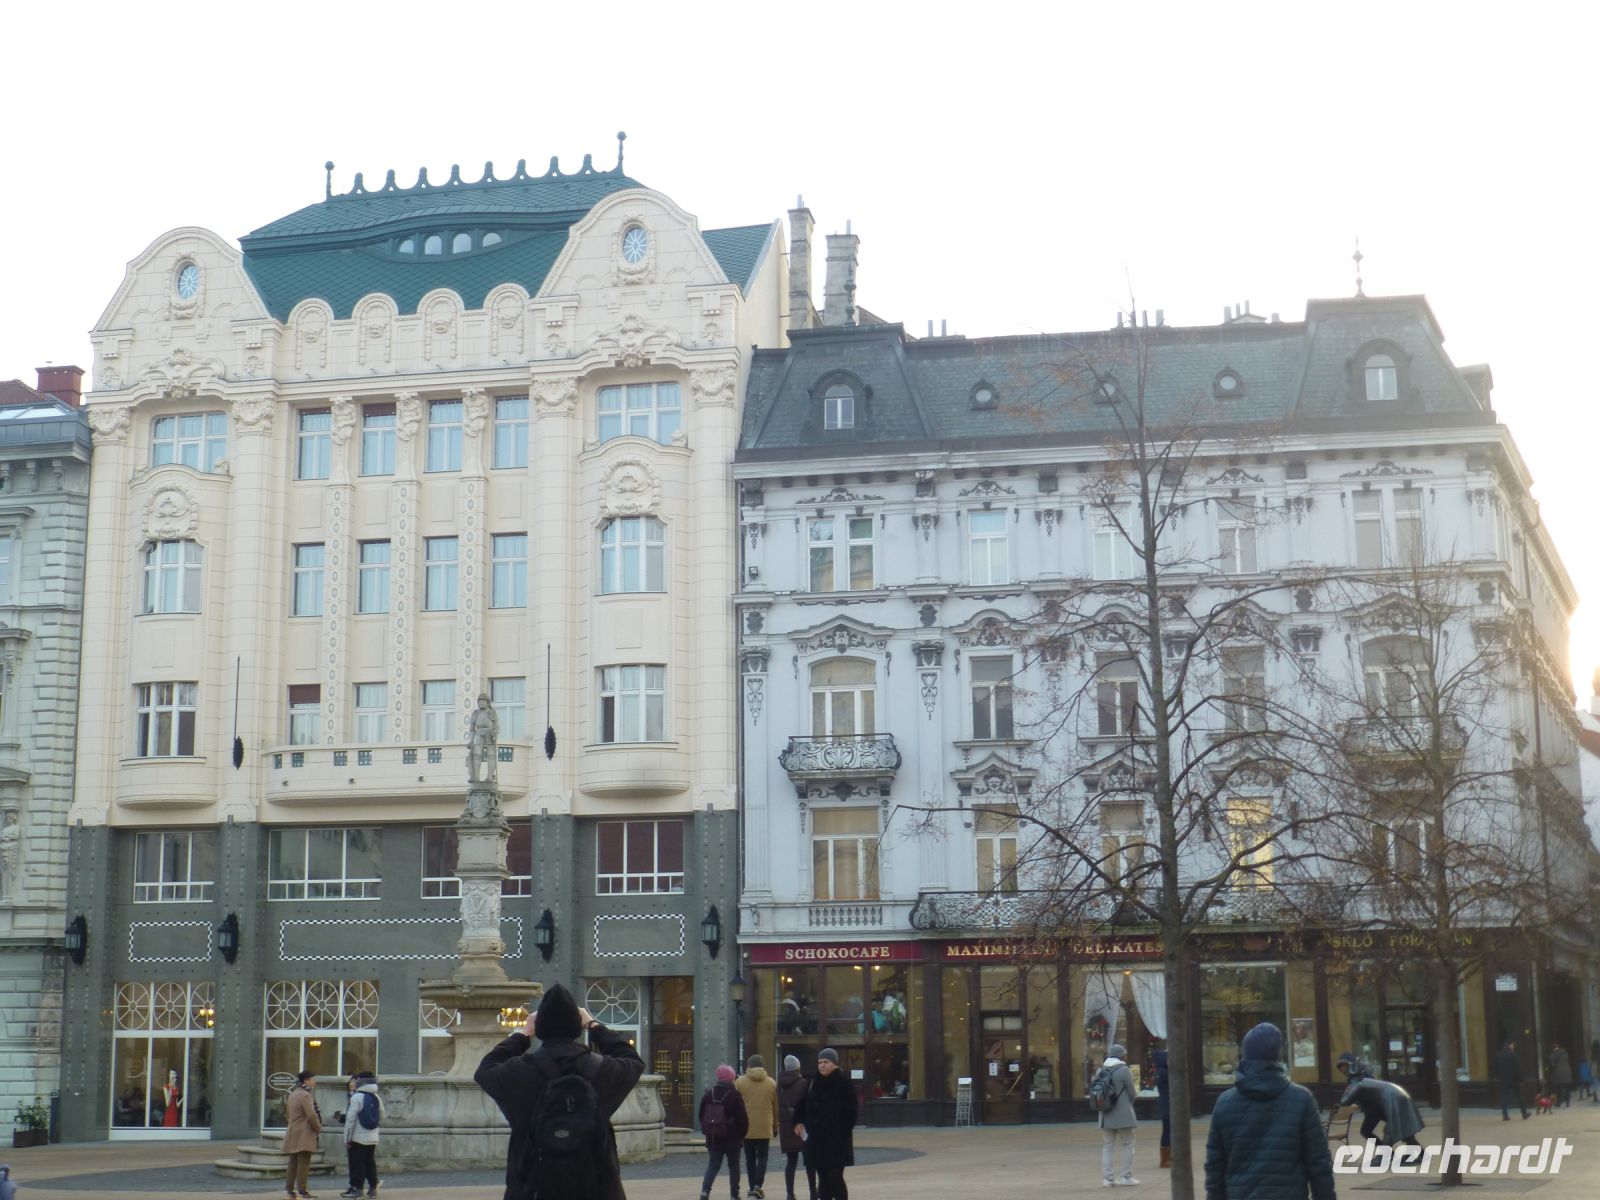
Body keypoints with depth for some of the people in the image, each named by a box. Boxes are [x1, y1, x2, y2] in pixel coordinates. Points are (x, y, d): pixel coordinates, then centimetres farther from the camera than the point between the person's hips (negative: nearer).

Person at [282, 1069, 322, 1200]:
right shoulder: (305, 1095, -15)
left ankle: (289, 1189, 15)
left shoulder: (293, 1094, 16)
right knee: (304, 1163, -6)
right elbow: (311, 1115, -21)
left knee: (293, 1162, 13)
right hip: (304, 1134, -9)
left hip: (293, 1133, 9)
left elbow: (288, 1112, 23)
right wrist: (319, 1129, -8)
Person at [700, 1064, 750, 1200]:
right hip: (732, 1138, -3)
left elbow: (702, 1115, 6)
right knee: (733, 1166, 11)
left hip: (713, 1138, 3)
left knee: (713, 1165, 7)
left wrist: (706, 1131, 16)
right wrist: (742, 1133, 3)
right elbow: (743, 1118, -12)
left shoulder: (709, 1093, 0)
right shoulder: (734, 1095, -13)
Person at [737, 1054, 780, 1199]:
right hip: (764, 1127, 0)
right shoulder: (771, 1083, 2)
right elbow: (775, 1107, 7)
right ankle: (758, 1186, -11)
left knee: (750, 1158, 9)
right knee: (762, 1157, 5)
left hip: (747, 1127, 0)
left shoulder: (740, 1082, -2)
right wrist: (775, 1126, 17)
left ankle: (752, 1188, 10)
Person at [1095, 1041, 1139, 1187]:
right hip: (1123, 1114, -5)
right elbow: (1131, 1092, -7)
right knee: (1126, 1145, 5)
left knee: (1107, 1146, 9)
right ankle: (1126, 1177, 4)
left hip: (1106, 1115, 5)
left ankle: (1107, 1178, 6)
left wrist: (1104, 1105, 14)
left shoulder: (1101, 1070, 5)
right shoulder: (1124, 1070, -11)